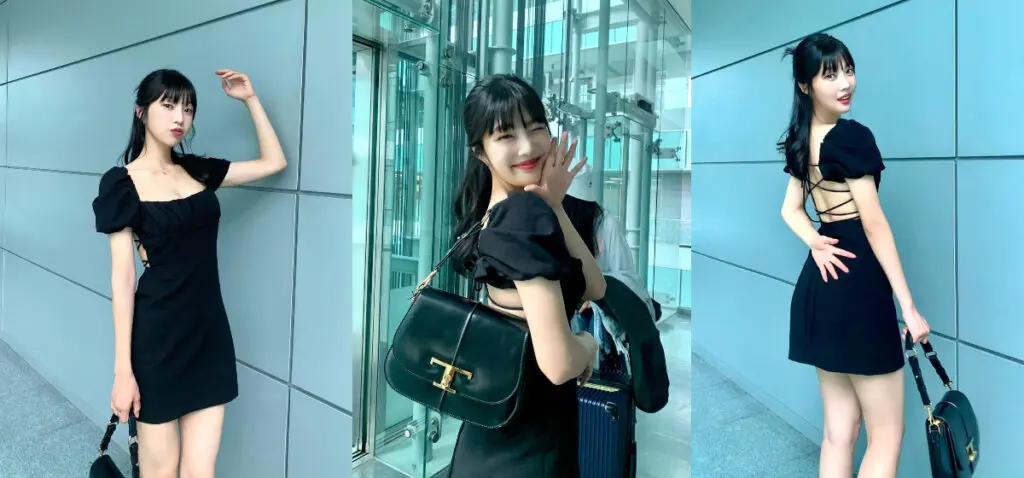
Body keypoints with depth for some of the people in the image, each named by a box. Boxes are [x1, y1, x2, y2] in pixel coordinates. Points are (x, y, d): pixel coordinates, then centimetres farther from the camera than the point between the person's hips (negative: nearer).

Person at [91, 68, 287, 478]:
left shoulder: (197, 170, 9)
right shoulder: (122, 182, -5)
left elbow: (273, 162, 13)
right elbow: (122, 278, -9)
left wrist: (250, 99, 9)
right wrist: (123, 369, -11)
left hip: (210, 330, 4)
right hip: (158, 336, -4)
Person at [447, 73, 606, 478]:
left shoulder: (493, 213, 2)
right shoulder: (526, 216, -25)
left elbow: (595, 289, -2)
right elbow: (558, 363, -32)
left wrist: (553, 207, -12)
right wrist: (588, 343, -10)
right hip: (528, 443, -8)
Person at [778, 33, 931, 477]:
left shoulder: (801, 140, 11)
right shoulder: (851, 136, -14)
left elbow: (791, 210, 15)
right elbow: (875, 225, -14)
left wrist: (817, 243, -5)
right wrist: (909, 306, -9)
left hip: (817, 283, 8)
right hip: (857, 284, -8)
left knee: (839, 428, 16)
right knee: (886, 435, 6)